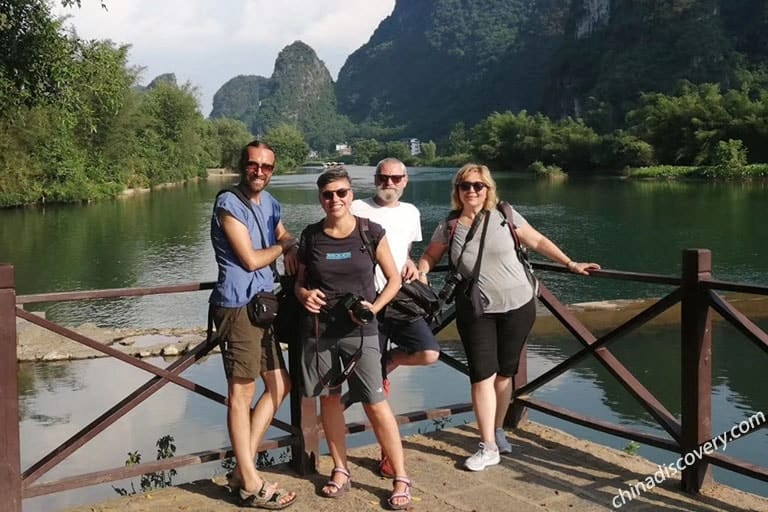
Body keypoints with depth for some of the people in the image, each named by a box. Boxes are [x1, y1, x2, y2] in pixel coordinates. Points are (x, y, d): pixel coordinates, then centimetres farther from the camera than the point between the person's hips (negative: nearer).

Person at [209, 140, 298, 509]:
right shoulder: (228, 204, -10)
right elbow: (251, 259, -15)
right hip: (238, 307, -9)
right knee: (242, 391, -5)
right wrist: (281, 247, 3)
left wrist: (292, 248, 3)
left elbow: (286, 237, 26)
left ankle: (243, 468, 20)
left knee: (279, 383, 13)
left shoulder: (269, 203, 15)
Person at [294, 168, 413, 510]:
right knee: (329, 399, 10)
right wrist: (304, 295, -11)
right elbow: (300, 282, 12)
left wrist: (374, 307, -13)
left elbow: (394, 280, 3)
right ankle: (341, 471, 26)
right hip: (318, 329, 3)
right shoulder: (310, 236, 1)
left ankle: (401, 478, 7)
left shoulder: (371, 232, -4)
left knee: (375, 403, -4)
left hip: (359, 330, -3)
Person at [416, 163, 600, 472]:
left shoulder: (504, 216, -3)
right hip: (476, 312, 0)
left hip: (518, 307, 1)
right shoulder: (448, 227, -1)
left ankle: (497, 432, 29)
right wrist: (418, 273, -7)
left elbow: (538, 242, 5)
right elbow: (430, 256, 13)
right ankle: (488, 448, 1)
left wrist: (571, 265, 5)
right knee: (482, 376, -5)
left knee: (504, 374, 10)